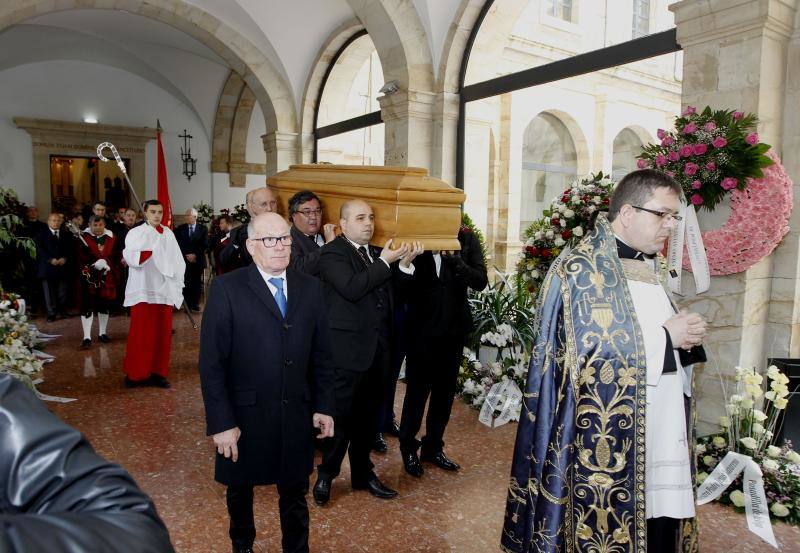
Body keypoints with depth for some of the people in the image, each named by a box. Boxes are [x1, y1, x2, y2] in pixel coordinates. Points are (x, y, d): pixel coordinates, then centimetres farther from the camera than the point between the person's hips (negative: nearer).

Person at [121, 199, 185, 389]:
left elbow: (177, 260, 10)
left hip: (164, 290, 4)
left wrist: (178, 285, 2)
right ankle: (135, 373, 8)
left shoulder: (168, 234, 13)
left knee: (162, 333, 6)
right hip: (143, 290, -4)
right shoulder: (135, 233, 1)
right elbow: (129, 256, -17)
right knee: (140, 333, -2)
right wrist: (146, 253, -36)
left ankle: (158, 372, 13)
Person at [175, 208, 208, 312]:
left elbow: (205, 245, 0)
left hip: (198, 260, 0)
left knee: (197, 283, 2)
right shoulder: (180, 229, 7)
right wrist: (187, 255, -8)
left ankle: (195, 303, 10)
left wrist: (195, 254, -9)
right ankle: (187, 304, 3)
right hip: (185, 260, 0)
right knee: (186, 283, -2)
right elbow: (179, 244, 3)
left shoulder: (203, 229, 5)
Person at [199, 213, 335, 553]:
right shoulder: (226, 289, -11)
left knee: (295, 493, 17)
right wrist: (221, 422, -14)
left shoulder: (310, 288, 0)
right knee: (241, 489, 22)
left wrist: (323, 405, 1)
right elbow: (211, 362, -12)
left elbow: (321, 354, 4)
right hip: (245, 415, -1)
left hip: (297, 414, 2)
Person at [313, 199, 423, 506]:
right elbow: (352, 288, -24)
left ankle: (363, 473, 34)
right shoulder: (332, 253, -9)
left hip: (378, 349, 7)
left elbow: (392, 295, 10)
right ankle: (326, 475, 26)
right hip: (348, 350, -6)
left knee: (368, 416, 18)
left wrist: (405, 264, -4)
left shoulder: (378, 254, 12)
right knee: (342, 416, 4)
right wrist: (384, 262, -20)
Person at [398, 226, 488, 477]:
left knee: (445, 392, 14)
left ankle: (433, 447, 33)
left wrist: (454, 258, -25)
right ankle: (408, 447, 28)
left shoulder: (467, 239, -1)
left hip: (454, 327, 3)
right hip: (423, 328, -3)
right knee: (417, 390, 7)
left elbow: (480, 281, -10)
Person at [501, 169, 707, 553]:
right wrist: (666, 338, -14)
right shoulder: (582, 270, -14)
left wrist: (684, 336, -2)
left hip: (658, 432, 8)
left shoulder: (651, 266, 12)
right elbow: (591, 354, -21)